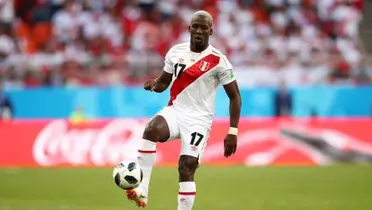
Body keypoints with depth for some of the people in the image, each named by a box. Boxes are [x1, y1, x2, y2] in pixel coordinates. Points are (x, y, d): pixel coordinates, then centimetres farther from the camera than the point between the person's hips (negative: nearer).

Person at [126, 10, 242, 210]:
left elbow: (235, 96, -3)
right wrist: (153, 84, -9)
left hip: (199, 118, -3)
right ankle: (142, 191, -32)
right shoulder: (175, 52, 4)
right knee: (151, 129, -30)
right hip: (174, 111, 3)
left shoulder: (218, 61, -8)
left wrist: (233, 132, -10)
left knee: (186, 168, -13)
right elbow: (163, 83, 17)